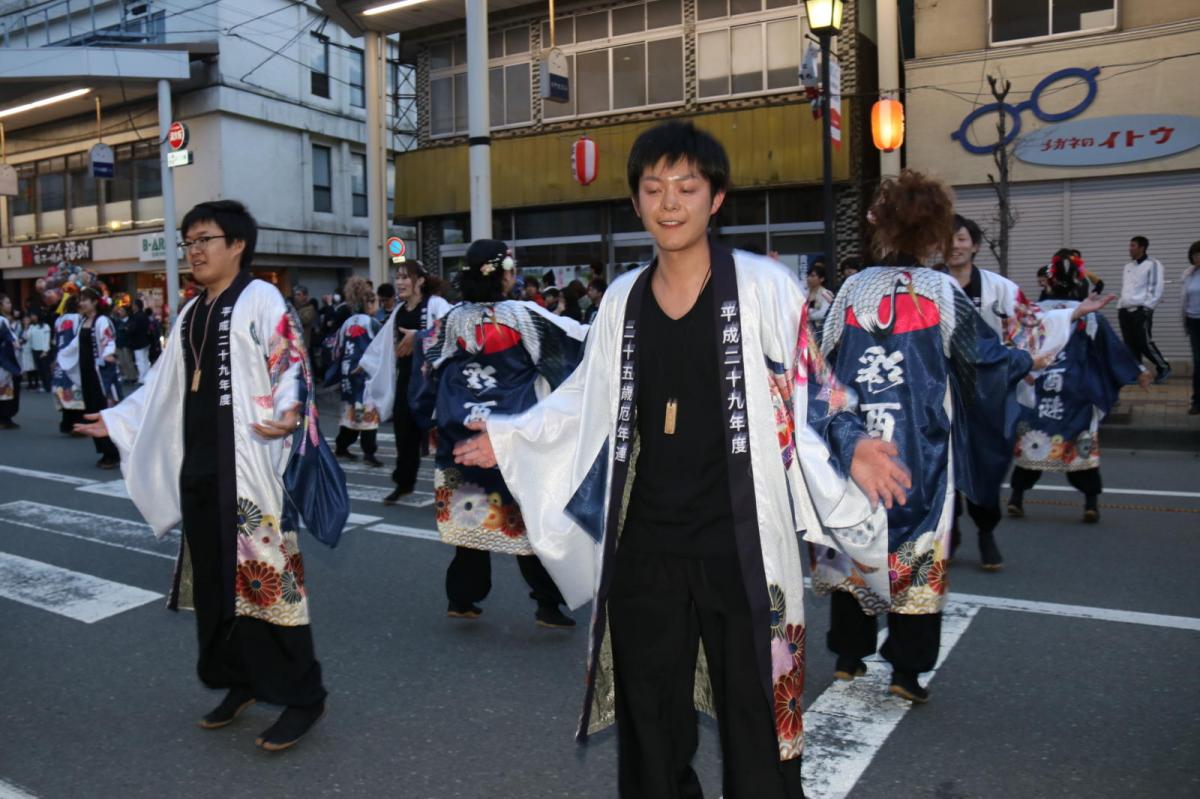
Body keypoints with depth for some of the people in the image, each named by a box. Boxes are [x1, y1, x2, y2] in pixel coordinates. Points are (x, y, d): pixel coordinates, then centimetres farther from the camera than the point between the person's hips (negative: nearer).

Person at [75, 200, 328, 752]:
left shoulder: (260, 299, -6)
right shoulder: (192, 314, 18)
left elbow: (291, 366, -16)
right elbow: (166, 387, 25)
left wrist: (287, 415, -34)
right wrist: (116, 419, 27)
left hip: (250, 465, -8)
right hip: (198, 466, 8)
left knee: (264, 574, -6)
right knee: (213, 575, 12)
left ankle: (302, 696, 4)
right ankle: (240, 681, 27)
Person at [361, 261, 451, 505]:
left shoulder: (436, 304, -9)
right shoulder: (399, 311, 15)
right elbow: (384, 343, 23)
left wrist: (418, 336, -25)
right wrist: (364, 363, 24)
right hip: (405, 375, 7)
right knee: (404, 429, 11)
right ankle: (404, 483, 25)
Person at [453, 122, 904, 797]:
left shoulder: (766, 286, -5)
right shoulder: (622, 300, 7)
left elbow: (808, 392, -5)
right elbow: (590, 405, 16)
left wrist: (851, 447, -22)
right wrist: (508, 438, 15)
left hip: (741, 543, -3)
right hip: (644, 548, 4)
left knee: (756, 720, 8)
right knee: (649, 722, 17)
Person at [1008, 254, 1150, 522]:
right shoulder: (1089, 315, -2)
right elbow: (1113, 348, 2)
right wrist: (1138, 372, 10)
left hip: (1037, 393, 1)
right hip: (1077, 396, -1)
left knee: (1029, 442, 8)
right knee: (1083, 446, 7)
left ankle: (1016, 498, 9)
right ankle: (1091, 502, 6)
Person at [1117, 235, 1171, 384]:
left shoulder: (1152, 264, -3)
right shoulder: (1128, 266, 18)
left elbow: (1156, 289, -9)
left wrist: (1147, 307, -15)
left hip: (1141, 310, -7)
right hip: (1125, 310, 7)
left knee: (1144, 342, -8)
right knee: (1130, 344, 5)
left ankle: (1163, 367, 10)